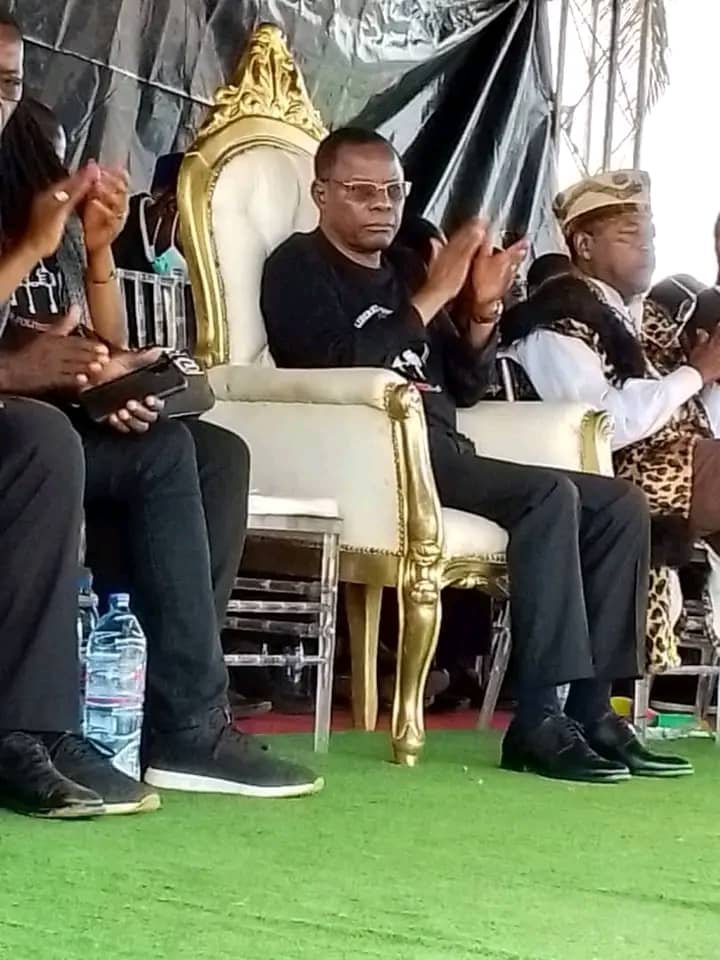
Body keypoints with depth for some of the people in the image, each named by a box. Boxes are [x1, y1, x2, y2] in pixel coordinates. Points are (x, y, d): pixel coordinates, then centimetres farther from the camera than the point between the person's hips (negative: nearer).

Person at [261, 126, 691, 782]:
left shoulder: (405, 270, 25)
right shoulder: (300, 266, 3)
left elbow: (465, 388, 21)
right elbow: (340, 368, -16)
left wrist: (483, 310, 3)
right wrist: (435, 295, -14)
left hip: (444, 453, 8)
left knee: (622, 506, -2)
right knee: (549, 495, -29)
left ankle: (591, 709, -8)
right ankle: (539, 719, -30)